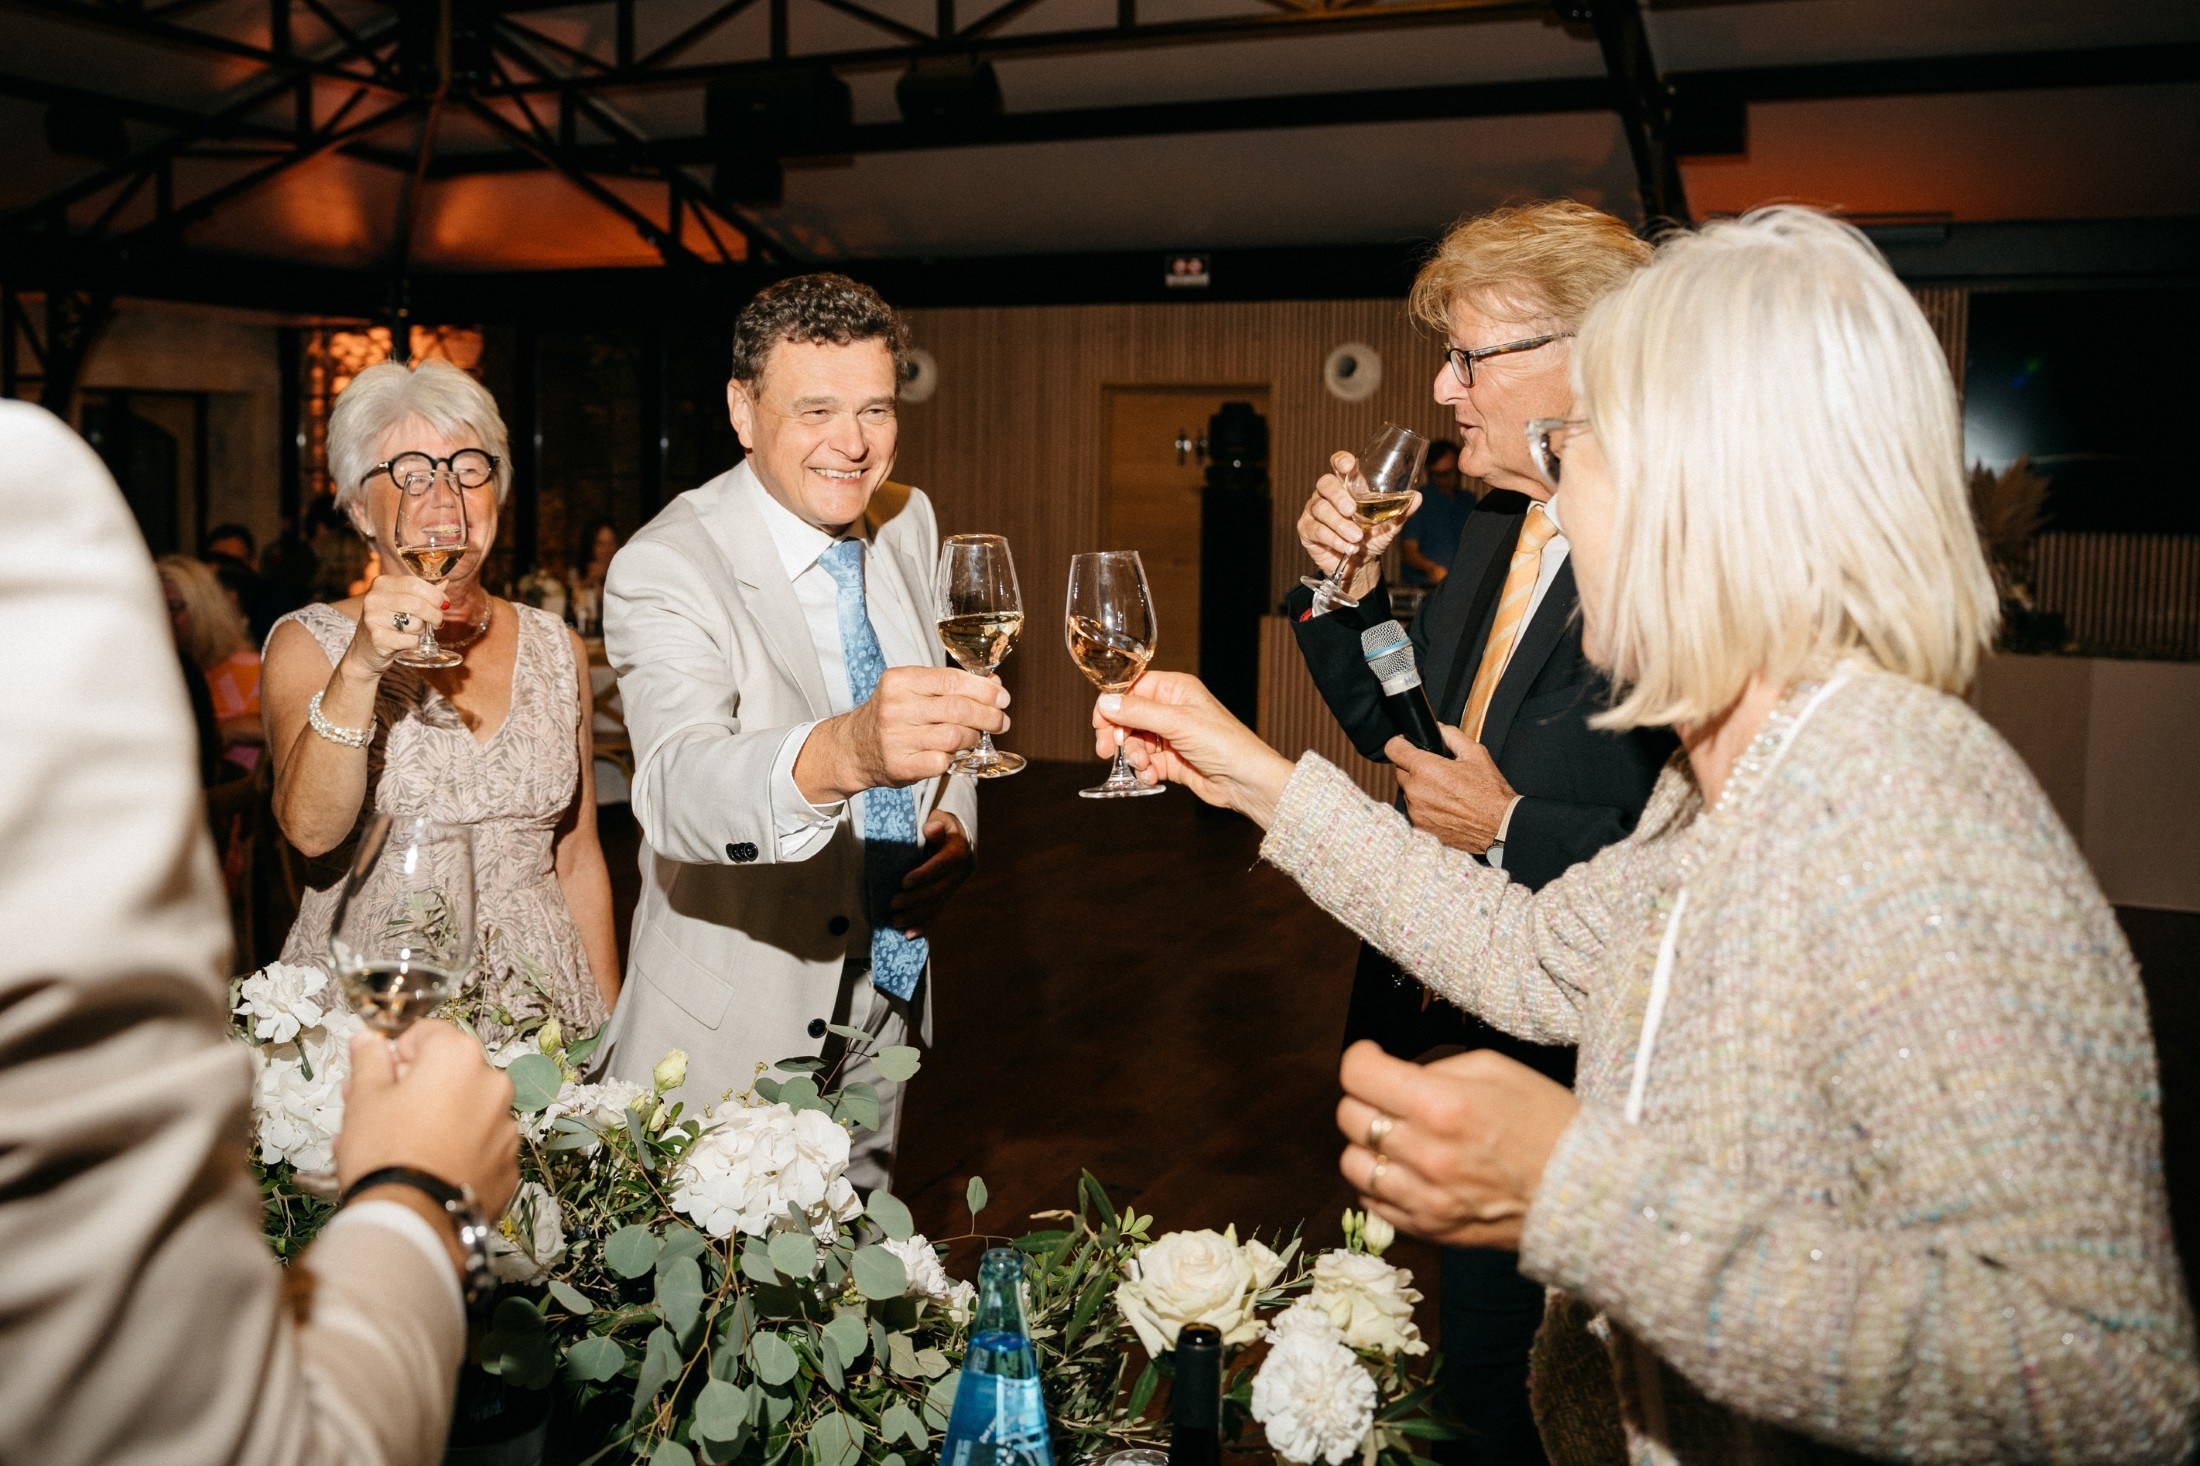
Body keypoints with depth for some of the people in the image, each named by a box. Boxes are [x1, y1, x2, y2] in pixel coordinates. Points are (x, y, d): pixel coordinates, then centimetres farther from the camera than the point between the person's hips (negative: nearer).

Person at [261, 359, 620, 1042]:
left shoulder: (557, 651, 8)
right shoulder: (309, 642, -1)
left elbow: (579, 859, 11)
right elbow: (311, 829, -17)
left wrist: (612, 1029, 7)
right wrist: (360, 667, -28)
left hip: (538, 1009, 3)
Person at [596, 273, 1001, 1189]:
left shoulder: (908, 524, 0)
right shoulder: (664, 571, -22)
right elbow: (674, 786, -39)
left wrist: (951, 820, -6)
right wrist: (842, 752, -59)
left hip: (888, 991, 6)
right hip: (734, 1038, -6)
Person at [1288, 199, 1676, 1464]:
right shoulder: (1495, 531, 6)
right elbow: (1409, 730, 15)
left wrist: (1512, 831, -22)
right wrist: (1348, 587, 0)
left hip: (1562, 1068, -8)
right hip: (1434, 1017, 8)